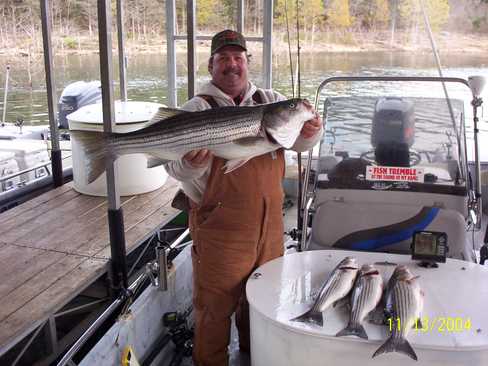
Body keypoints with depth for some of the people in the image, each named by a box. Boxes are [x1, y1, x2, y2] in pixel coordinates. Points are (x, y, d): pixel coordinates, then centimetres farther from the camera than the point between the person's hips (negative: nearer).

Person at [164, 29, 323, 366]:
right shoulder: (198, 109, -6)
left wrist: (310, 133, -19)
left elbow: (299, 142, 4)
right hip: (220, 226, -5)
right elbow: (176, 167, -14)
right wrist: (191, 164, -37)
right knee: (216, 304, 6)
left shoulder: (271, 101, 7)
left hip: (269, 222, 5)